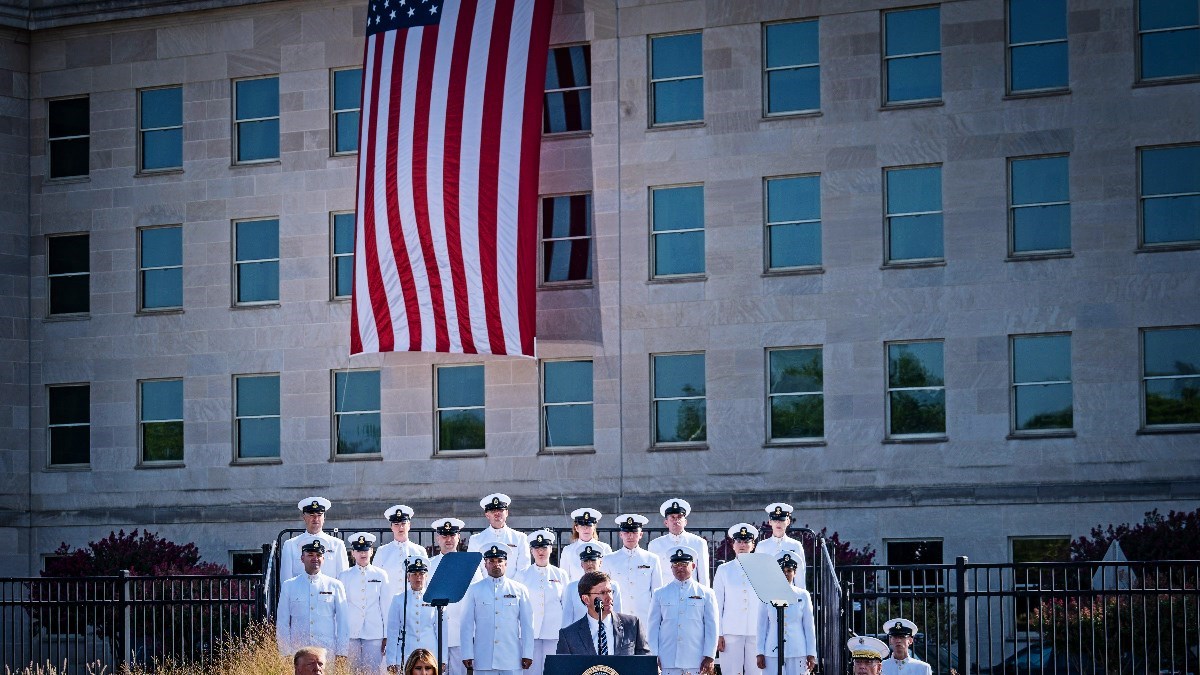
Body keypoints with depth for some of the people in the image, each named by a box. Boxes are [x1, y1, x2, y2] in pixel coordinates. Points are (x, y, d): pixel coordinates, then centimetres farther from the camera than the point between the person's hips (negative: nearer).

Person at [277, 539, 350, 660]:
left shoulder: (335, 586, 7)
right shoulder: (288, 586, 8)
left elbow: (343, 622, 7)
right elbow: (282, 622, 8)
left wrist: (341, 653, 2)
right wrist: (285, 653, 2)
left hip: (327, 650, 0)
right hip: (297, 650, 0)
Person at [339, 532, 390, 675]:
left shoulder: (380, 576, 8)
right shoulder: (344, 576, 9)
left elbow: (386, 605, 8)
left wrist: (387, 636, 5)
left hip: (374, 633, 0)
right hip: (350, 632, 0)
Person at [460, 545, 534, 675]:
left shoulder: (519, 590, 9)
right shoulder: (474, 590, 7)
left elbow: (527, 624, 9)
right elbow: (467, 624, 6)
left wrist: (527, 654, 3)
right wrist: (467, 655, 0)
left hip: (511, 660, 0)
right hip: (483, 660, 0)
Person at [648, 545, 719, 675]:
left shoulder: (706, 594, 8)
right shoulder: (660, 594, 10)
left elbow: (712, 628, 6)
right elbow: (653, 627, 10)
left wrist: (709, 657, -1)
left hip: (696, 663, -1)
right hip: (668, 663, 1)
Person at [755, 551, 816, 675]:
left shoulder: (803, 596, 6)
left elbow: (809, 627, 7)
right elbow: (762, 626, 7)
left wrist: (811, 654, 3)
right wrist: (760, 653, 3)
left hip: (798, 652, 0)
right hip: (773, 653, 0)